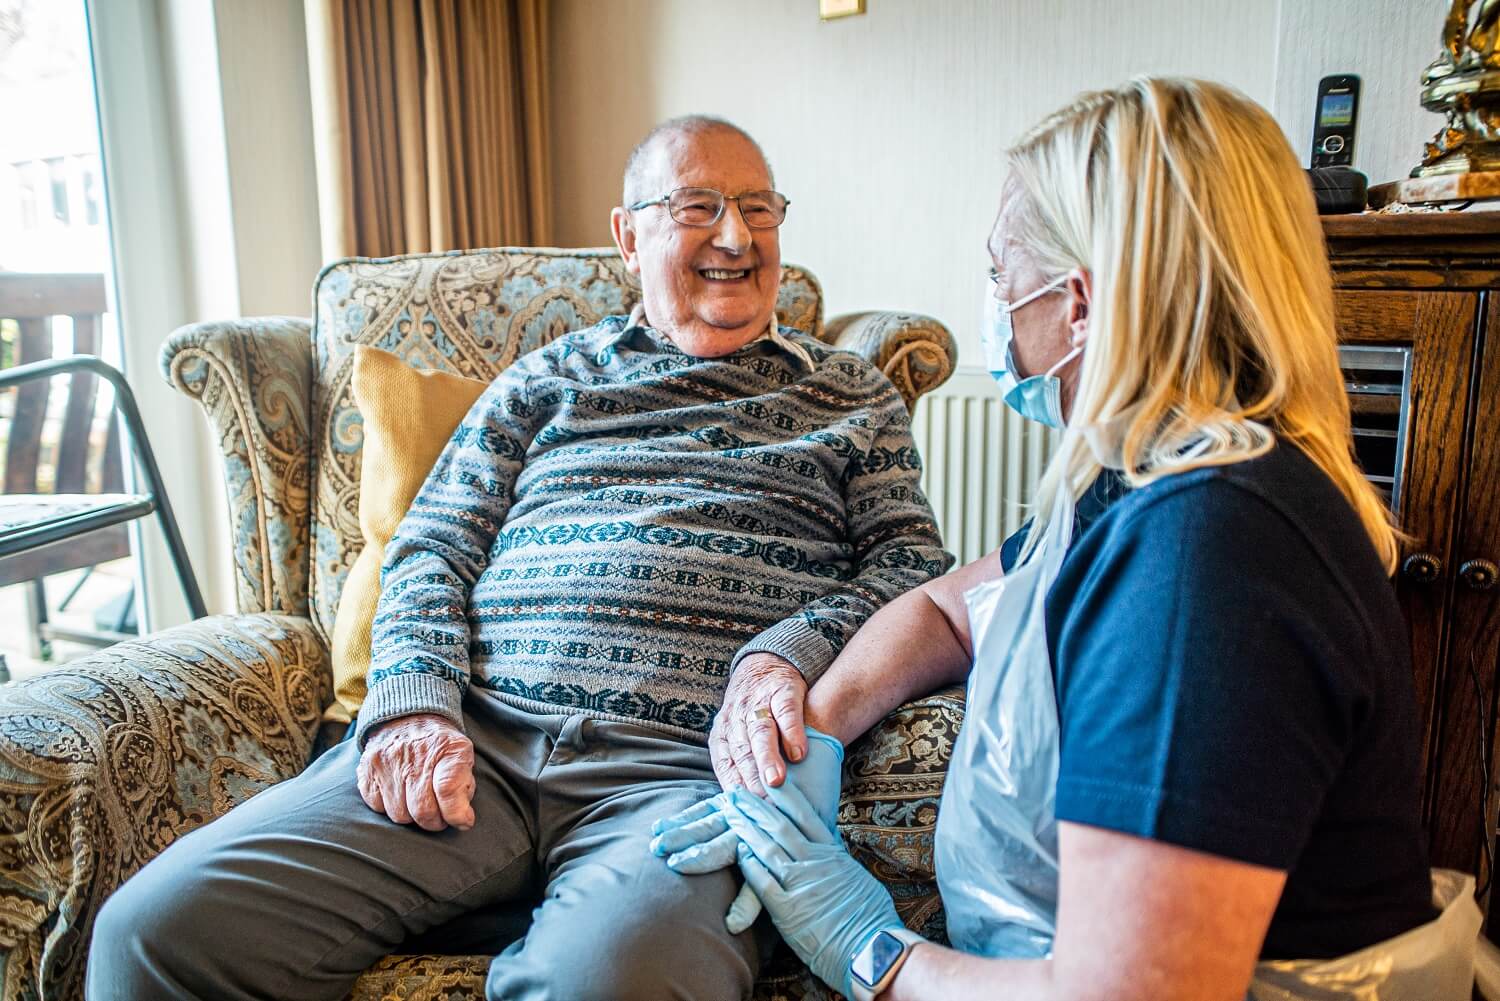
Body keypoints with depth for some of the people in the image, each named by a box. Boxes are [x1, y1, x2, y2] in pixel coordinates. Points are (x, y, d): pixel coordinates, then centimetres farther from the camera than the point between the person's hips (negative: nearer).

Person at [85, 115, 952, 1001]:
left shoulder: (853, 397, 19)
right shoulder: (546, 382, 22)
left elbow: (917, 565, 9)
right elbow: (432, 550, 16)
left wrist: (793, 651, -12)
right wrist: (415, 705, -4)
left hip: (688, 764, -2)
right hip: (481, 738, 3)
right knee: (160, 926, -16)